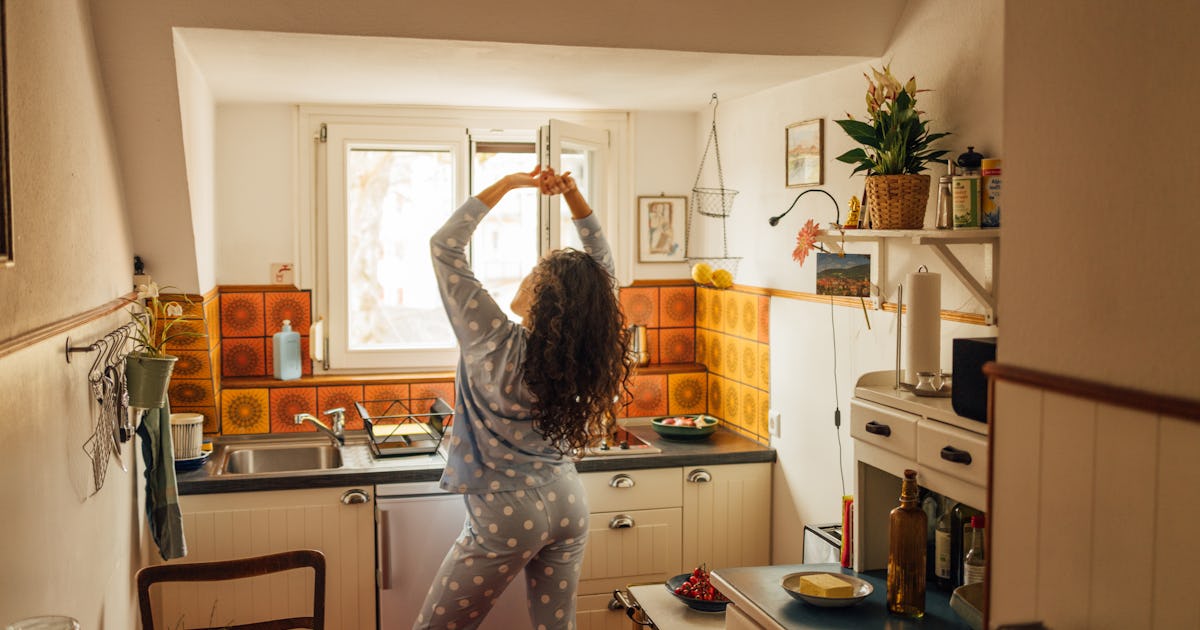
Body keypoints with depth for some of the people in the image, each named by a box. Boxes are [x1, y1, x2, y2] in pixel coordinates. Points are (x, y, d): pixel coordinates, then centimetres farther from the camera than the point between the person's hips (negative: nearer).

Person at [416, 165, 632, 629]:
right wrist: (574, 197, -2)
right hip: (568, 505, 6)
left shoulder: (497, 343, -19)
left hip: (507, 511, -6)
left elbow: (444, 245, -15)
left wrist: (506, 185, -12)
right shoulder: (584, 348, -6)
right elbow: (601, 264, 8)